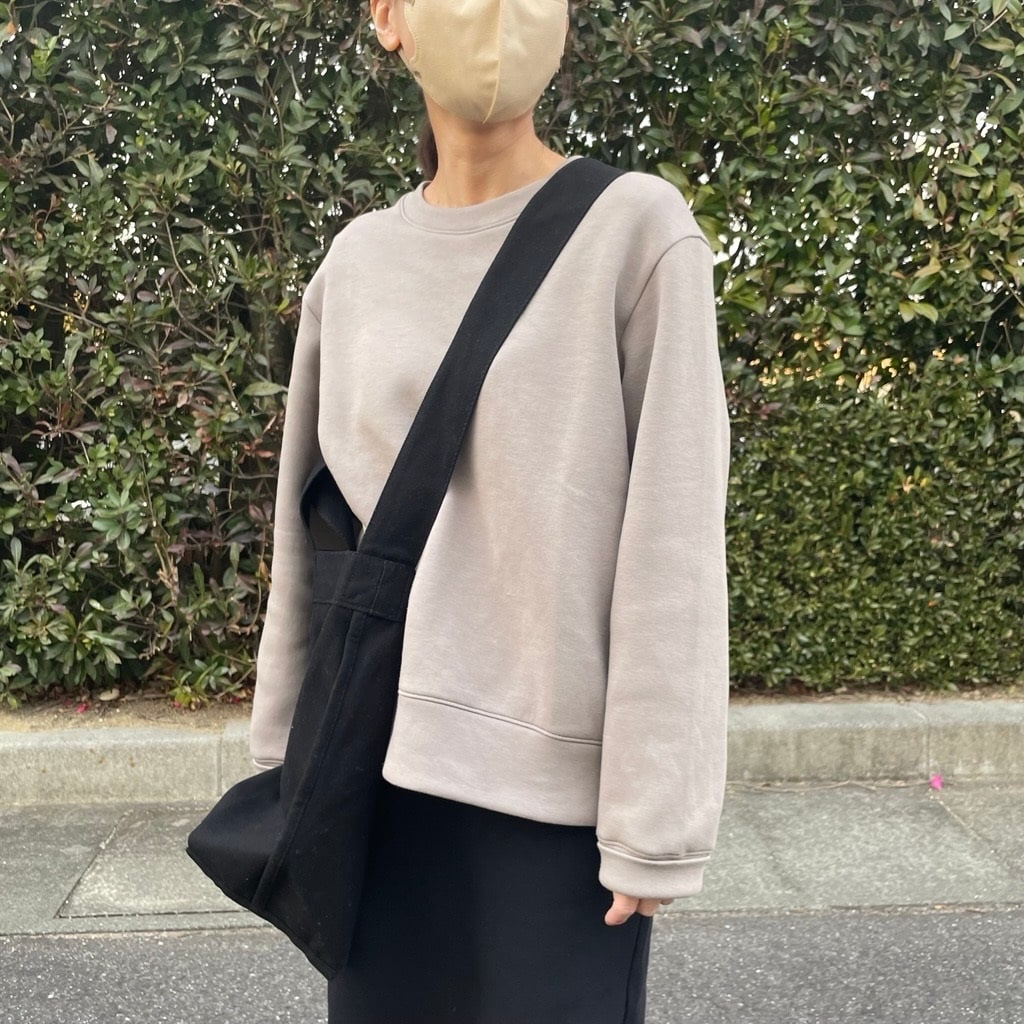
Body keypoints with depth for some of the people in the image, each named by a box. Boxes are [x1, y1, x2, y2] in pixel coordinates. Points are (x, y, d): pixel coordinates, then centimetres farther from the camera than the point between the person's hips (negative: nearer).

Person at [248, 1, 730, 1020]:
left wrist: (654, 820, -11)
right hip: (381, 767, 4)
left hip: (559, 777, -3)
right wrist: (286, 747, 11)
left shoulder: (639, 232, -7)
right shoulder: (357, 261, 5)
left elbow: (671, 551, -10)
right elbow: (311, 532, 10)